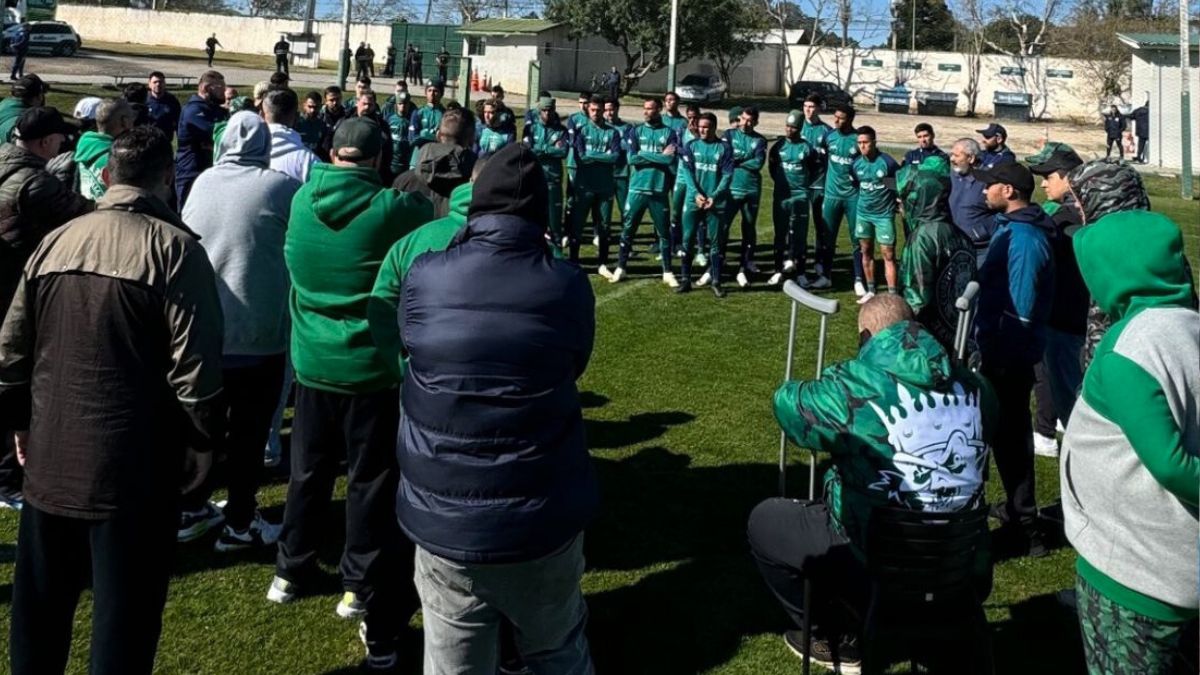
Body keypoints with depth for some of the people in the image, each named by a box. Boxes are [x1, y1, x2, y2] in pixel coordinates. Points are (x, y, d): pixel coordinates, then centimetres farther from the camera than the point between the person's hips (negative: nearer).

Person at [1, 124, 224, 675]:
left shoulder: (54, 242, 7)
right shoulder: (174, 247, -10)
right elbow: (195, 359, -15)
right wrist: (202, 437, -4)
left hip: (52, 456, 6)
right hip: (134, 462, -5)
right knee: (125, 610, 6)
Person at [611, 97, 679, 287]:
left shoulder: (669, 133, 2)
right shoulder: (635, 132, 7)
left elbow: (670, 160, -11)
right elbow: (631, 158, -7)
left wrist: (644, 156, -9)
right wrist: (659, 157, -9)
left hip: (659, 191, -1)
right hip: (637, 189, 1)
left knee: (664, 232, 6)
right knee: (627, 230, 6)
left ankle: (667, 272, 14)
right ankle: (620, 268, 17)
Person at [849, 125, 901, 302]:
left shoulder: (887, 162, -14)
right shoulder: (856, 164, -1)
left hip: (884, 214, -5)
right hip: (863, 213, 5)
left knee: (888, 254, -5)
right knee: (866, 252, 12)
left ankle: (892, 295, -5)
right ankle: (871, 291, 23)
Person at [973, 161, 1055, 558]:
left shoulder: (1023, 239, -22)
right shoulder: (1014, 228, 11)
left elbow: (1020, 308, -24)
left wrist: (997, 356, -20)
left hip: (1009, 354, -11)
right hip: (1008, 349, 11)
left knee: (1010, 434, -3)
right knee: (1011, 430, 21)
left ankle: (1024, 528, 5)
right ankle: (1018, 507, 36)